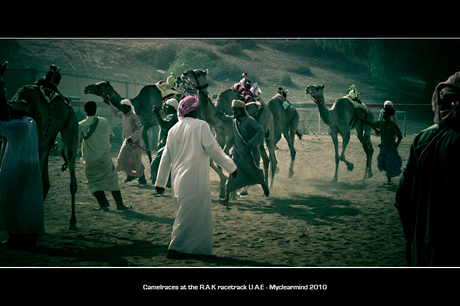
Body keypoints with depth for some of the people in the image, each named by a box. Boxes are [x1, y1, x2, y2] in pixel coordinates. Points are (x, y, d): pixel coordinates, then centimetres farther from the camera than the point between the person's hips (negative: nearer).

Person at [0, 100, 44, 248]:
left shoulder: (17, 125, -16)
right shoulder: (32, 123, 9)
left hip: (16, 171, -8)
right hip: (31, 170, 8)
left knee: (12, 204, 0)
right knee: (30, 204, 10)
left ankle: (16, 238, 0)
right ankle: (30, 238, 14)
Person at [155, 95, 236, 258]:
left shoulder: (174, 129, 11)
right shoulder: (201, 125, -7)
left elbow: (166, 157, 14)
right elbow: (213, 149, -10)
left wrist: (160, 182, 18)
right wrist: (230, 167, 2)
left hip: (178, 179, 7)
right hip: (195, 180, -7)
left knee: (184, 214, 15)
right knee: (190, 215, -3)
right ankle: (176, 248, -6)